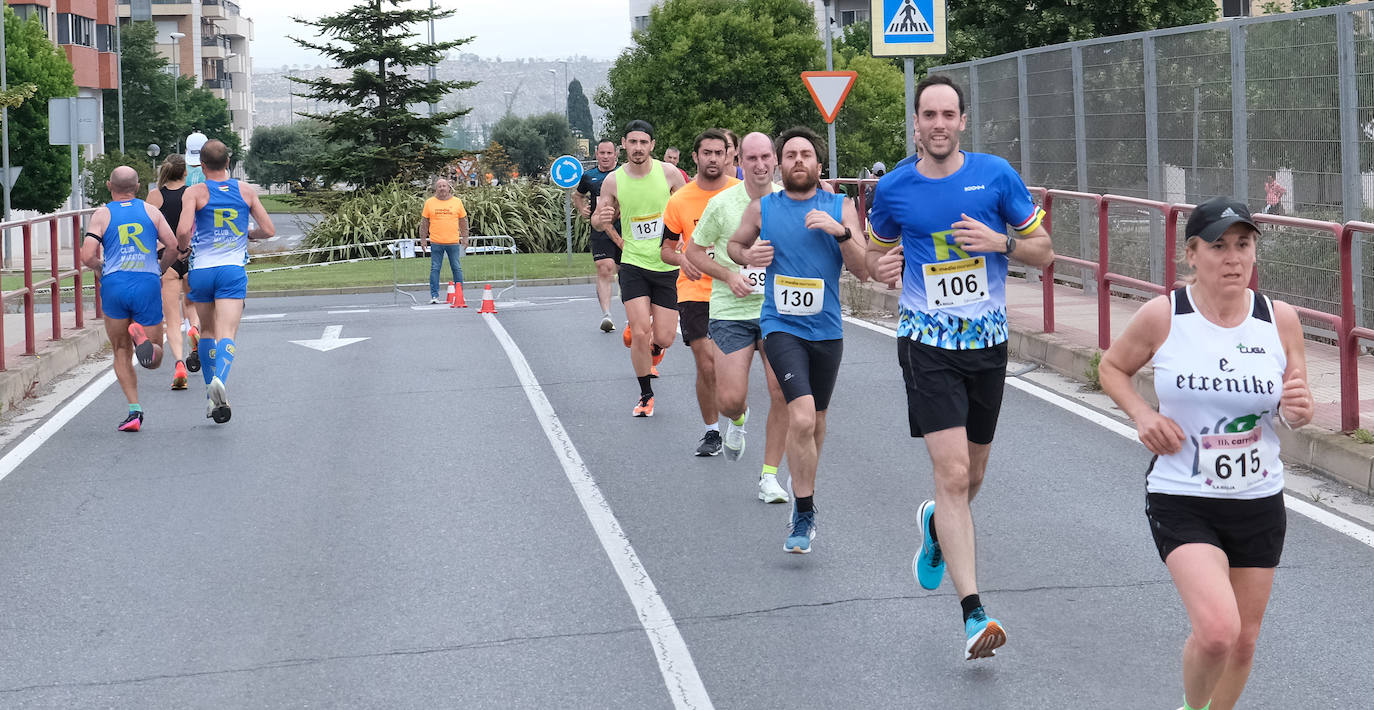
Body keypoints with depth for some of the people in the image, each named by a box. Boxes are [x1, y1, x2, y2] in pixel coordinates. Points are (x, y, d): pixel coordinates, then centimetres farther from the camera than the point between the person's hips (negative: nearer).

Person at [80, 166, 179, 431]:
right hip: (148, 285, 0)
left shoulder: (102, 214, 6)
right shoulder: (150, 211, 9)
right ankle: (142, 338, -28)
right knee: (154, 359, 7)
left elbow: (87, 256, -5)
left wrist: (101, 270, 16)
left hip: (114, 285, 0)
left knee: (121, 353, 15)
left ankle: (134, 409, 0)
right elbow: (173, 246, 2)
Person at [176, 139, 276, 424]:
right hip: (233, 272, 0)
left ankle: (211, 396, 20)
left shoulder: (194, 193, -3)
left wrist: (184, 248, 6)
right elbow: (268, 230, 6)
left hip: (201, 270, 0)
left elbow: (183, 231, -16)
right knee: (226, 334, -9)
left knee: (207, 332, 18)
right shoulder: (246, 191, 5)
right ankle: (219, 379, -37)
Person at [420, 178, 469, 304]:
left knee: (457, 268, 5)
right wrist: (423, 239, 5)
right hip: (436, 243, -1)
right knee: (435, 269, -1)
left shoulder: (457, 202, 7)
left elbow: (463, 221, 11)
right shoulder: (429, 202, 5)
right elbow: (424, 222, 9)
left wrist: (465, 238, 8)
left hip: (453, 242, 1)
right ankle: (434, 296, 3)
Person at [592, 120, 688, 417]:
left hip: (667, 266, 0)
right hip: (633, 264, 0)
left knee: (664, 338, -1)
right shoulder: (613, 181, -3)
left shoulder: (669, 173, -5)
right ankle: (646, 395, 10)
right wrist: (601, 220, -15)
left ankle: (652, 345, 38)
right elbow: (600, 221, 9)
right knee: (640, 333, -10)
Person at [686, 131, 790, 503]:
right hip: (732, 312, -1)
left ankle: (769, 476, 10)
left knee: (782, 396, -6)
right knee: (730, 400, -7)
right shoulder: (722, 203, -6)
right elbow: (694, 251, 3)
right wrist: (728, 275, -10)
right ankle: (738, 418, 33)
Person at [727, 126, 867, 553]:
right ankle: (804, 515, -9)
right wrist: (747, 256, -3)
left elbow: (863, 271, -2)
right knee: (801, 417, -19)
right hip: (781, 326, -2)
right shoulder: (762, 209, 2)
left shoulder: (840, 208, 2)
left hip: (826, 329, 2)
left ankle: (803, 484, 44)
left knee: (816, 419, 17)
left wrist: (841, 232, -17)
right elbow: (734, 244, 20)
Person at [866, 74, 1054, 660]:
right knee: (953, 474, -14)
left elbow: (1043, 250, 4)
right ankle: (973, 614, -15)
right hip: (927, 343, -2)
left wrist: (1000, 242, -15)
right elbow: (875, 253, 16)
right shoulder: (893, 189, -1)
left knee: (970, 477, 16)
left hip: (987, 342, 2)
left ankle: (936, 524, 52)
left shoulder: (996, 176, -2)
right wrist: (881, 269, -7)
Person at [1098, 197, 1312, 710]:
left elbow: (1297, 409, 8)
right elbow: (1112, 367, 7)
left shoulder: (1280, 320, -4)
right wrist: (1142, 415, -11)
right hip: (1182, 501, -4)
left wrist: (1299, 411, -15)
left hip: (1260, 504, 4)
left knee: (1244, 640, 14)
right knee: (1217, 631, -21)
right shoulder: (1163, 316, -11)